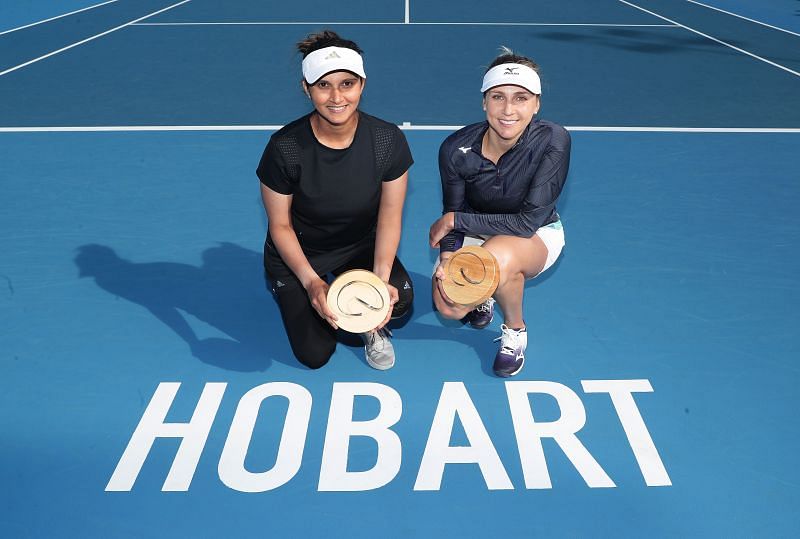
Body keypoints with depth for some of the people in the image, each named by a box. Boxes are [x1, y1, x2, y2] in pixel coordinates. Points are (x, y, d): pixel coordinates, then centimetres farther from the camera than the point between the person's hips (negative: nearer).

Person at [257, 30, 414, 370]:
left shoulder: (389, 141, -20)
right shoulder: (284, 148, -25)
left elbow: (390, 215, -12)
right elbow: (280, 226, -14)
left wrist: (381, 279, -25)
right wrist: (310, 282, -27)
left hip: (361, 246, 1)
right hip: (298, 254, -1)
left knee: (400, 298, -30)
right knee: (315, 355, -7)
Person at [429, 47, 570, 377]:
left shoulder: (553, 142, -29)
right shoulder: (456, 149, -21)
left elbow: (528, 221, -29)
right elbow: (452, 214, -10)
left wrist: (456, 220, -25)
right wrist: (447, 258, -30)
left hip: (538, 236, -2)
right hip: (477, 234, 3)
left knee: (498, 256, -38)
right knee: (449, 306, -21)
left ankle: (515, 331, -5)